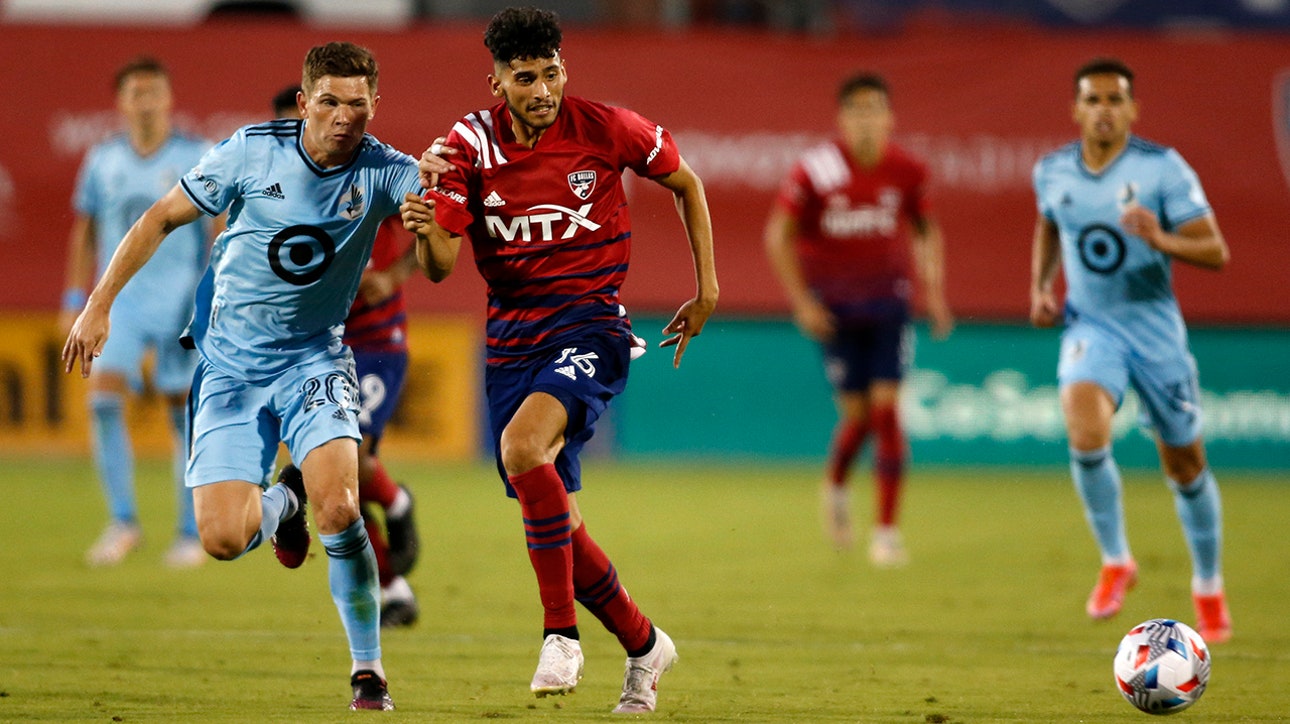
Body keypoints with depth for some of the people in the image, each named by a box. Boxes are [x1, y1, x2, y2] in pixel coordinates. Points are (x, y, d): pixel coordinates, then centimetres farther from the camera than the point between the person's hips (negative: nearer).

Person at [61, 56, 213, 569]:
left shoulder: (197, 159, -1)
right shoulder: (102, 161, 7)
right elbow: (85, 234, 15)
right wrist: (74, 301, 11)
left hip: (180, 304, -2)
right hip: (120, 301, 2)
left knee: (185, 413, -1)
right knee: (104, 396, -15)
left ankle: (191, 534, 9)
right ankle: (122, 522, -5)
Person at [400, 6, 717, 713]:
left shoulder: (606, 129, -7)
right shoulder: (469, 145, -4)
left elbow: (685, 183, 11)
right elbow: (441, 267, -9)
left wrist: (707, 290, 9)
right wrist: (425, 232, -33)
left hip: (589, 326, -4)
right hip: (511, 337, 4)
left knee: (523, 446, -31)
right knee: (552, 521, 7)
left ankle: (561, 632, -21)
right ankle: (643, 645, 30)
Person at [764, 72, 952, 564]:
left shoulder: (907, 172, -5)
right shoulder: (815, 170, -14)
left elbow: (926, 230, 11)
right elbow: (778, 235, -6)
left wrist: (934, 292, 2)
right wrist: (801, 302, -10)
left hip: (887, 303, 2)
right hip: (833, 308, -2)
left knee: (886, 408, -7)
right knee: (857, 413, -3)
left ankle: (886, 530, -2)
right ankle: (836, 485, 31)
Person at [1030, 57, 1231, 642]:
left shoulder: (1163, 169, -12)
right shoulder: (1052, 172, 0)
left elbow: (1215, 251, -14)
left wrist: (1162, 240, -32)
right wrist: (1040, 287, 8)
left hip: (1154, 326, -1)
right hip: (1090, 326, 1)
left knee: (1184, 462, 6)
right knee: (1085, 434, -26)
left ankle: (1208, 587, 28)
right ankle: (1115, 561, -5)